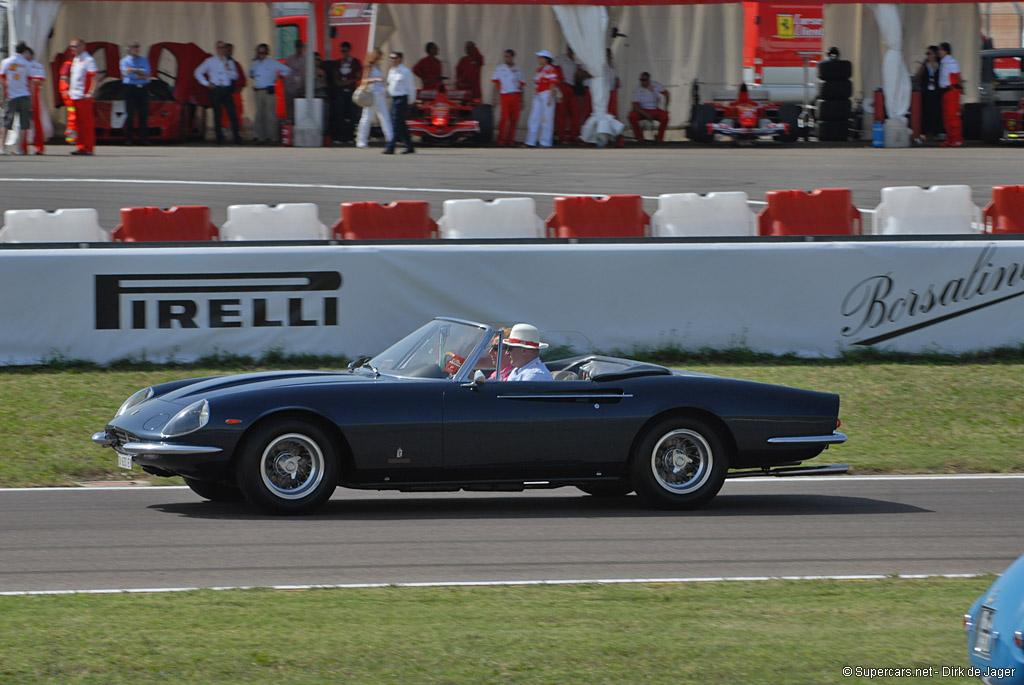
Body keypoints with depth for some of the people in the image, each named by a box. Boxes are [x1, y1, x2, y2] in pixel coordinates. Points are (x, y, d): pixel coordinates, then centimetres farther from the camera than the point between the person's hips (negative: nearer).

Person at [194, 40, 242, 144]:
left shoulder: (230, 62, 14)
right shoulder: (210, 61, 8)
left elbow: (235, 76, 8)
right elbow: (198, 72, 10)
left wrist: (229, 70, -10)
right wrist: (206, 83, 2)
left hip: (227, 90, 1)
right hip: (215, 90, -1)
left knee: (233, 114, -9)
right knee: (217, 115, -1)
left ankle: (237, 138, -11)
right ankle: (219, 138, 6)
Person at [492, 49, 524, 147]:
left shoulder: (518, 70, 12)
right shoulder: (500, 68, 7)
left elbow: (521, 86, 14)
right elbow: (496, 84, 7)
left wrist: (521, 101, 11)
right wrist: (494, 98, -1)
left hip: (516, 96, 2)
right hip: (505, 95, -2)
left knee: (514, 119, 0)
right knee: (504, 117, -13)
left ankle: (510, 140, 7)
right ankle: (501, 140, -8)